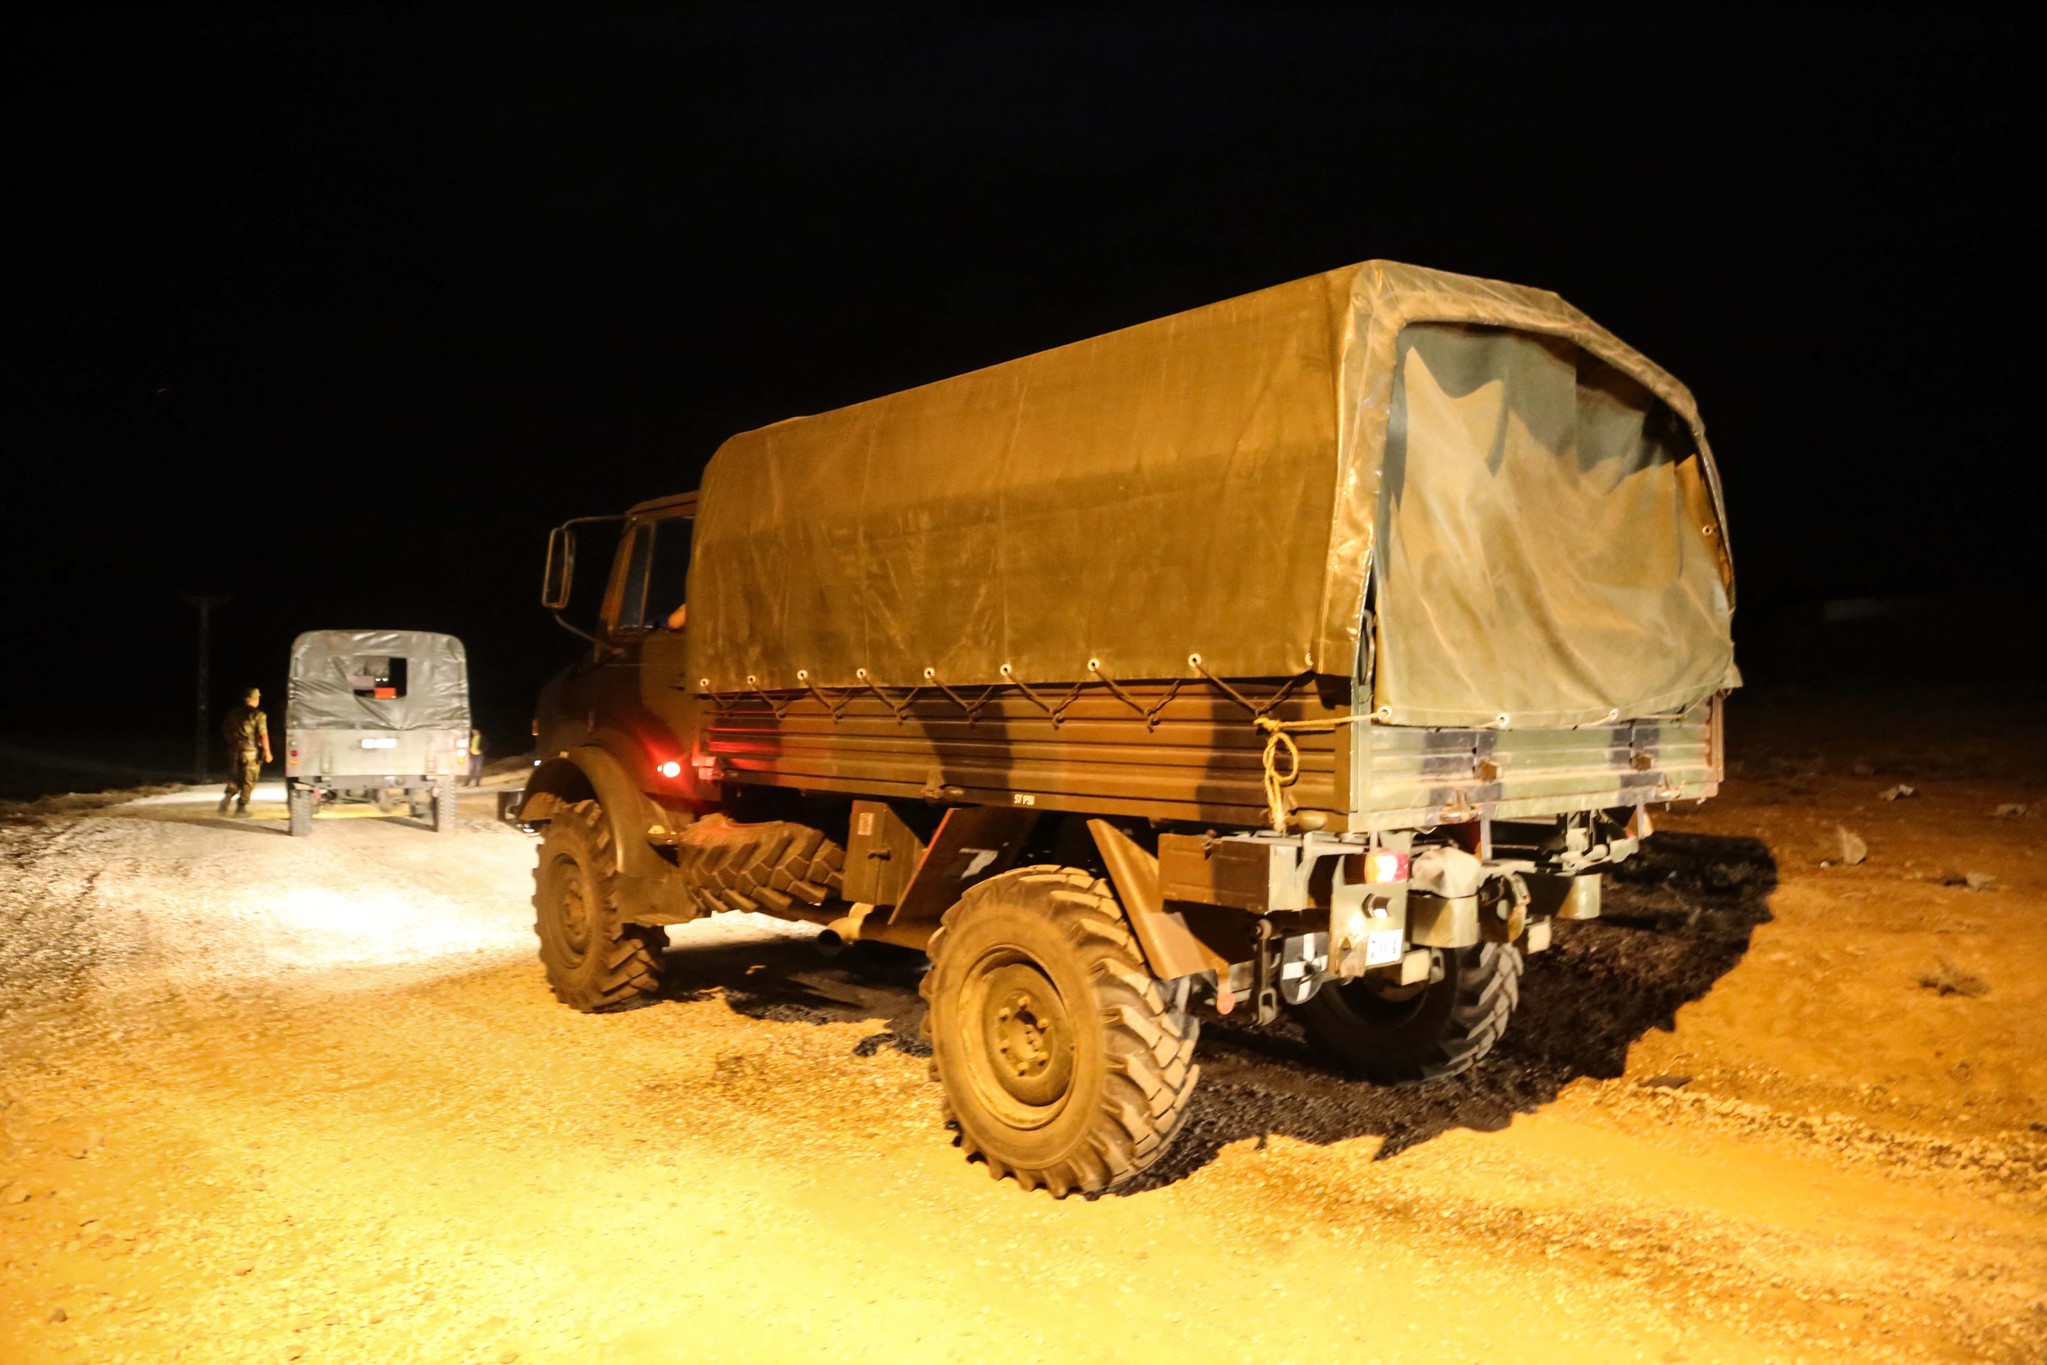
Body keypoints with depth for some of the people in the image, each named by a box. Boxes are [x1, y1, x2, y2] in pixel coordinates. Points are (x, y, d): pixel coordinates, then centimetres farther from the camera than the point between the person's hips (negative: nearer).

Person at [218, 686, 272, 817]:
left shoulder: (233, 713, 7)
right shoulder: (258, 715, -11)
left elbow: (225, 729, 17)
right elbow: (263, 735, -15)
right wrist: (267, 752, -10)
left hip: (234, 749, 5)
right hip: (250, 750, -5)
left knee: (234, 778, 16)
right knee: (248, 781, 5)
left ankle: (227, 797, -9)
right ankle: (241, 807, 6)